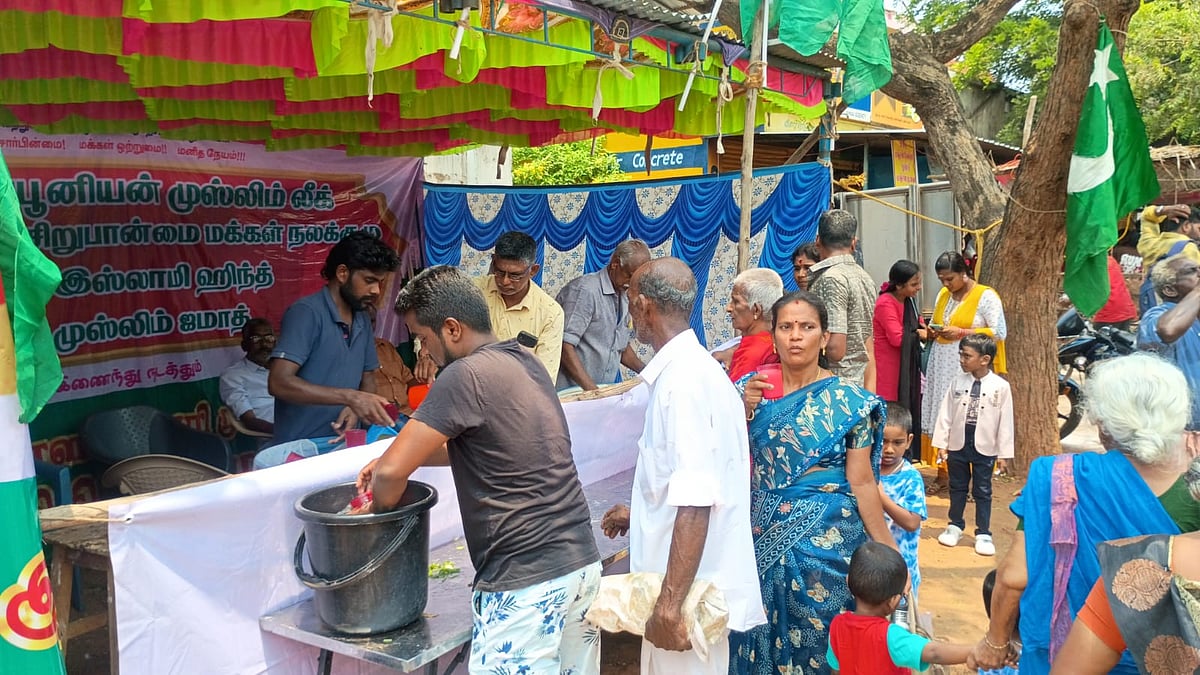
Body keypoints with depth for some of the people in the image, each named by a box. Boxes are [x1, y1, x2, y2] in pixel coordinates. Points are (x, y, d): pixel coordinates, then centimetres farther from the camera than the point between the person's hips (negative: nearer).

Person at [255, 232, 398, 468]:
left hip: (344, 443, 6)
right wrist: (349, 397, -29)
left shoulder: (363, 319, 10)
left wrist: (356, 409, -7)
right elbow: (279, 383, -21)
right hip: (302, 446, -6)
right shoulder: (306, 312, -12)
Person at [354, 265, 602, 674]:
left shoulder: (465, 375, -16)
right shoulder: (526, 362, 10)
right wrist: (404, 453, 16)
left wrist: (378, 509, 6)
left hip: (527, 580, -9)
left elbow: (390, 473, -16)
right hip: (583, 561, 9)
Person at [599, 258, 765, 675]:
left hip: (690, 587, -9)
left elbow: (695, 501, -27)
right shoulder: (690, 367, 8)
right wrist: (638, 513, 31)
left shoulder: (683, 379, -21)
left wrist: (671, 602, -25)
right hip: (690, 581, 9)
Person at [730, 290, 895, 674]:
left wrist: (887, 550, -10)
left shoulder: (846, 400, -8)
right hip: (763, 537, 3)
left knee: (817, 637, 8)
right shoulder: (752, 389, 1)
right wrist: (743, 410, -14)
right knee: (762, 634, 13)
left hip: (824, 539, -3)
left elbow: (862, 481, -8)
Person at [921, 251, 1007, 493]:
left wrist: (961, 333, -17)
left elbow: (1000, 332, -10)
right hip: (941, 366, 6)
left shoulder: (985, 296, -6)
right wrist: (933, 330, 3)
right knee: (940, 417, 6)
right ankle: (942, 474, 13)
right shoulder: (943, 295, 14)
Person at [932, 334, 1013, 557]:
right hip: (958, 444, 3)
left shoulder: (1000, 386, -9)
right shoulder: (958, 383, -2)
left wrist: (1003, 453, -5)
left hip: (985, 447, -2)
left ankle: (983, 534, 19)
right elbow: (946, 414, 1)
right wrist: (942, 444, -1)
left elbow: (1005, 421, -6)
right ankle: (955, 526, 32)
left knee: (982, 491, 8)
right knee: (957, 487, 16)